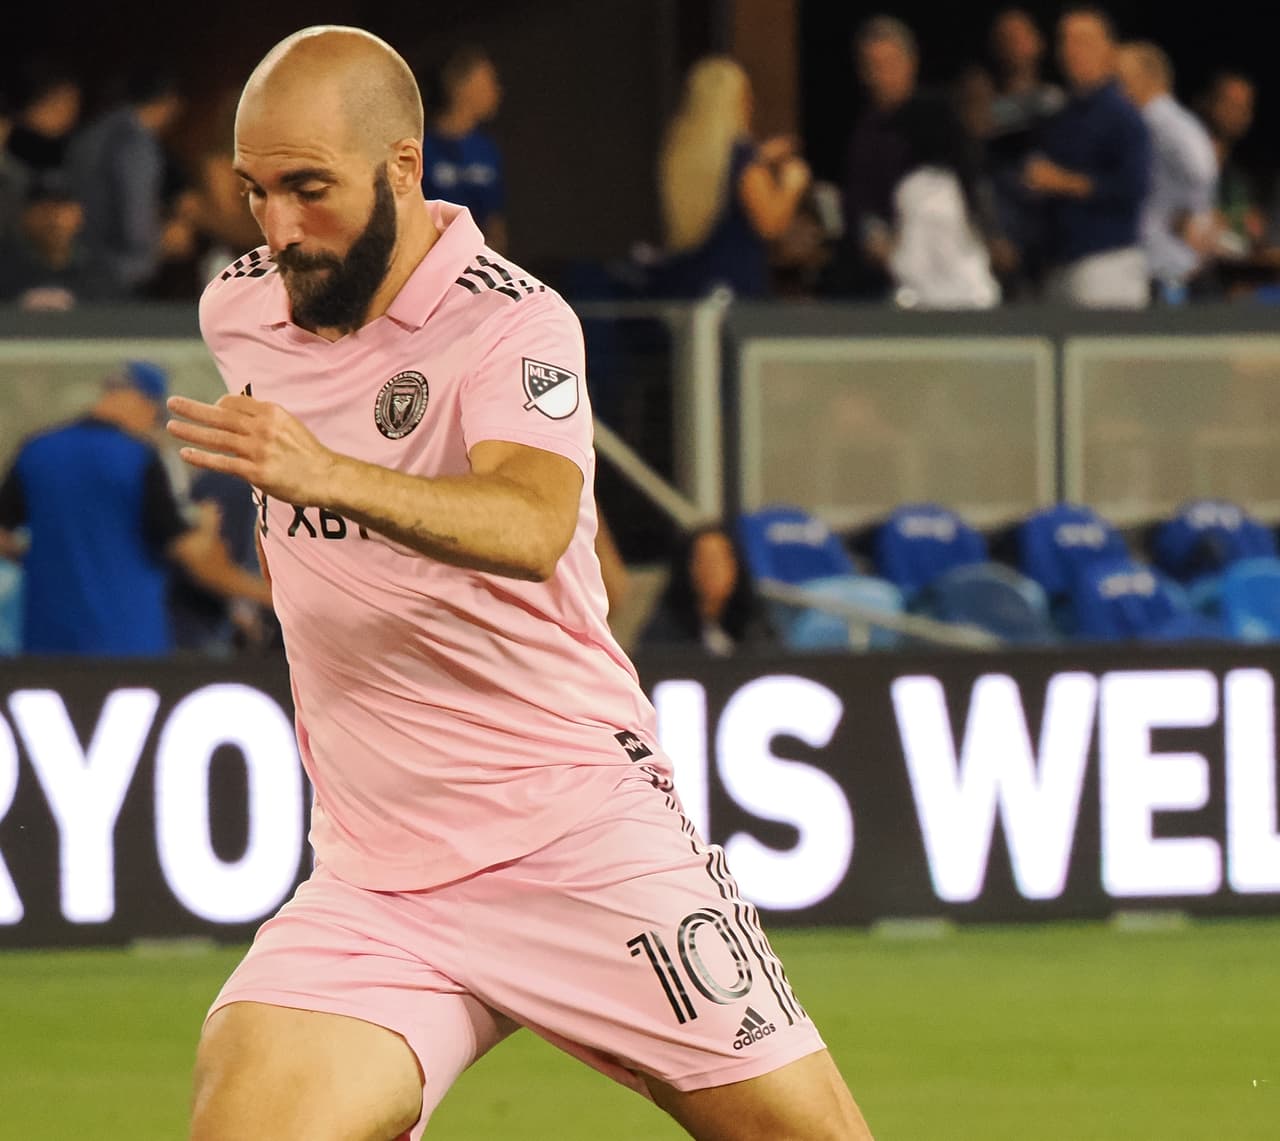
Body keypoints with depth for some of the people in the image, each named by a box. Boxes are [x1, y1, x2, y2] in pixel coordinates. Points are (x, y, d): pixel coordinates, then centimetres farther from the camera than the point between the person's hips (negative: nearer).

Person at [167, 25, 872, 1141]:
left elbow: (533, 528, -37)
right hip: (370, 883, 5)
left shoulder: (515, 325, -14)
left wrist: (329, 476, -52)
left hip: (589, 848, -4)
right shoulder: (239, 309, 5)